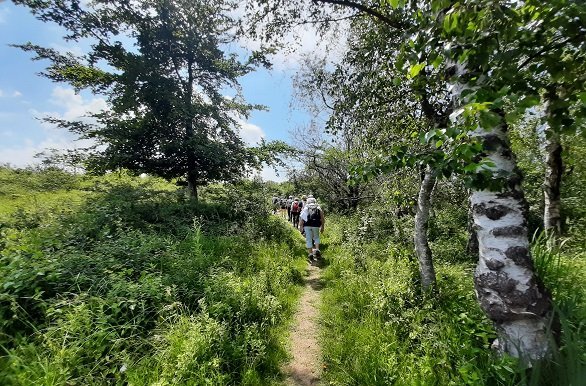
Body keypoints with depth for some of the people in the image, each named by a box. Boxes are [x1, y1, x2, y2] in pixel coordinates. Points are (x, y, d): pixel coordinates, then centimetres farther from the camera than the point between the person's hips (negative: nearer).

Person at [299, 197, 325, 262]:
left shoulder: (305, 208, 13)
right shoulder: (318, 208, 14)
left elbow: (302, 218, 4)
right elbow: (322, 218, 8)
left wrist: (301, 226, 6)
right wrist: (322, 226, 12)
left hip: (307, 225, 0)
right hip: (316, 225, 1)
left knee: (308, 239, 6)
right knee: (316, 237, 21)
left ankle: (310, 253, 5)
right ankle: (317, 250, 4)